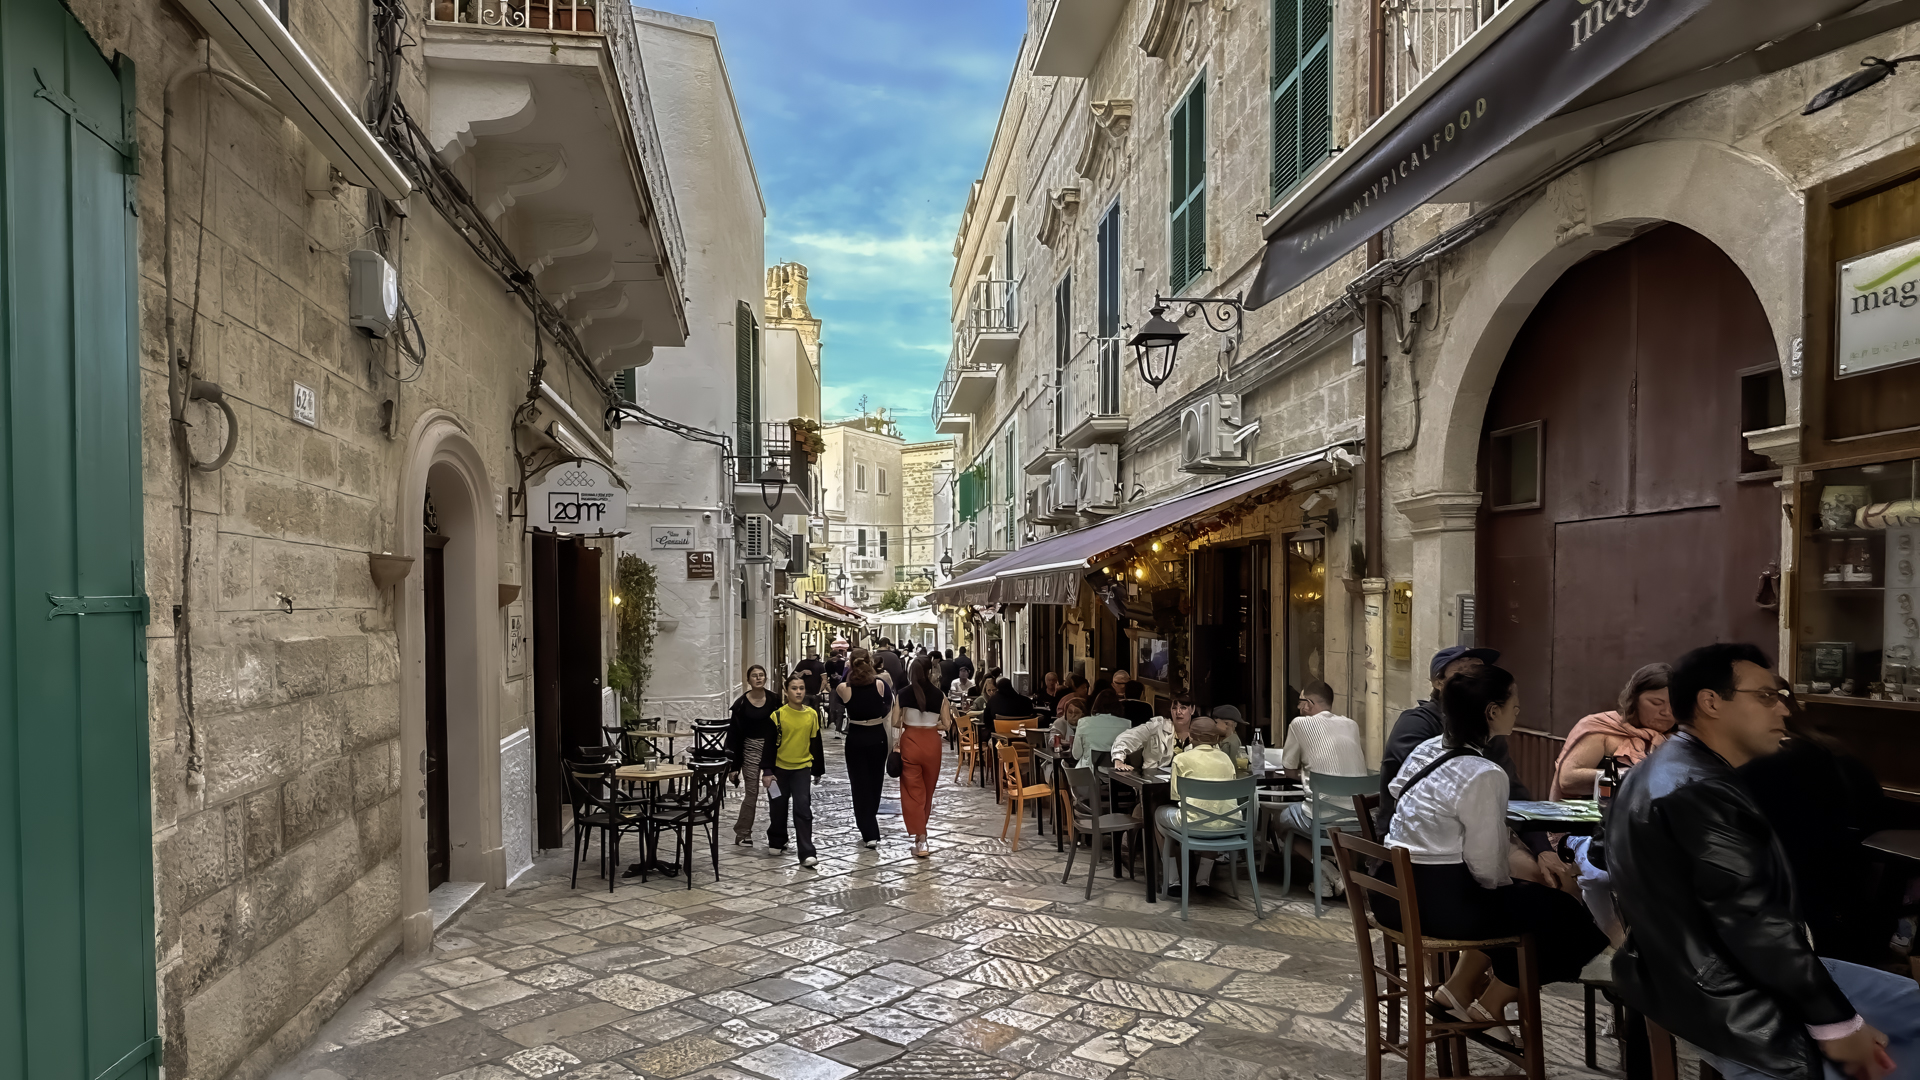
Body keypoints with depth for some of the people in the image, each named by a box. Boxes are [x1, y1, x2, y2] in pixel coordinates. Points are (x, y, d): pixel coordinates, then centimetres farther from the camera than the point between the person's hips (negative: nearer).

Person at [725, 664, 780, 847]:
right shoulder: (741, 703, -3)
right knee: (751, 792, 0)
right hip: (750, 750, -1)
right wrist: (734, 764, -5)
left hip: (770, 749, 1)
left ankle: (775, 833, 15)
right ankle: (743, 832, 12)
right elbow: (734, 734, -2)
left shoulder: (774, 700, 0)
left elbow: (780, 726, 3)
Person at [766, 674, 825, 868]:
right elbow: (770, 745, -7)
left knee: (803, 809, -8)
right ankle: (777, 841, 36)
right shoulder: (778, 715, -9)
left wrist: (818, 770, 11)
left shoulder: (812, 715, -1)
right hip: (780, 768, 0)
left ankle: (807, 853, -9)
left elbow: (816, 744, 7)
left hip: (802, 768, 1)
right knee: (778, 808, 13)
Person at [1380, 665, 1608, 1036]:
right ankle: (1491, 1003, 21)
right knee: (1560, 910, 10)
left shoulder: (1426, 750, 6)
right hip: (1438, 903, -8)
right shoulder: (1485, 775, -19)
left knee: (1520, 895, 26)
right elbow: (1486, 867, -17)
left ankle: (1460, 986, 25)